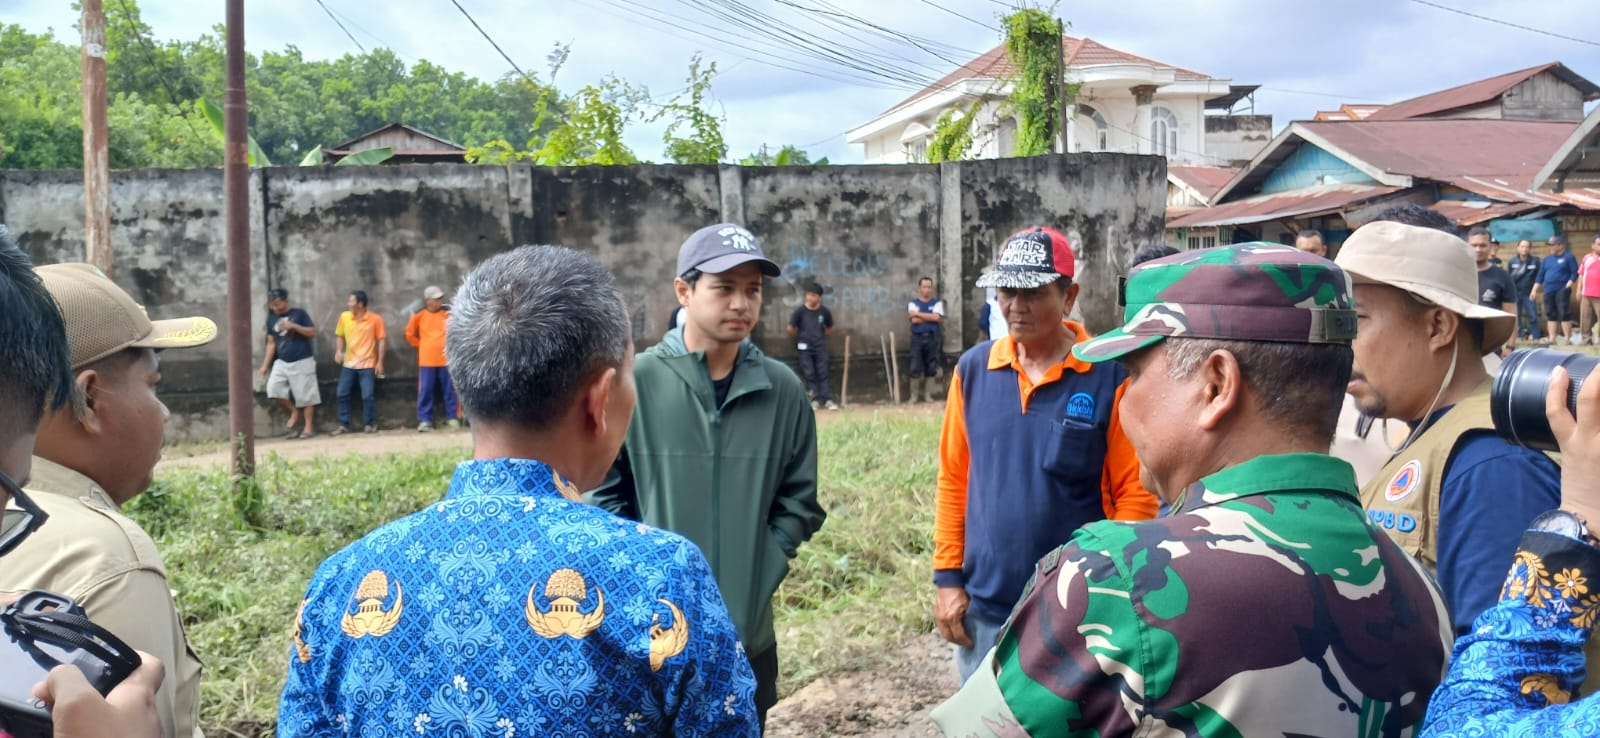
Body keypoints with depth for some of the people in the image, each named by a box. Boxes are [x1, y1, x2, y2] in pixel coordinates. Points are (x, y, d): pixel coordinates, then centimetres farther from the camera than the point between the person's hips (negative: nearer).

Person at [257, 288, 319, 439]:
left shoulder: (299, 314, -4)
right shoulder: (271, 319, 8)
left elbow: (313, 332, -7)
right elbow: (271, 343, 12)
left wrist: (293, 326, -18)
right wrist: (265, 364, 8)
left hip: (302, 362, -4)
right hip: (282, 362, 4)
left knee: (305, 395, -1)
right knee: (273, 388, -12)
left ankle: (308, 427, 9)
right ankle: (294, 411, 11)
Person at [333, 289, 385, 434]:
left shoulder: (375, 319, -8)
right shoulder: (344, 317, 1)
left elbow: (380, 340, -4)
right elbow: (339, 335, 13)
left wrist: (380, 362, -8)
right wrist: (338, 351, -5)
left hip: (367, 364, -4)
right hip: (349, 364, 4)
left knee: (368, 395, -6)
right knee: (342, 394, 2)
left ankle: (370, 424, 9)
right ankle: (344, 425, 13)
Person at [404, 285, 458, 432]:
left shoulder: (448, 313, 1)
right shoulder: (419, 315, 0)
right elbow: (409, 334, 12)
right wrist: (422, 345, 10)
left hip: (446, 359, 0)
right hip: (426, 360, 0)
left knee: (450, 390, 3)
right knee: (425, 390, 0)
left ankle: (452, 418, 10)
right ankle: (424, 421, 4)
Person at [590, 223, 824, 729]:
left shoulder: (782, 389, -1)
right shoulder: (636, 382, -10)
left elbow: (798, 502, 7)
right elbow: (604, 497, -3)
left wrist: (756, 575, -3)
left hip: (749, 636, 3)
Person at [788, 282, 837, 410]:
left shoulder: (825, 311, -2)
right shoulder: (800, 311, -7)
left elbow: (830, 329, 14)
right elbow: (791, 329, 2)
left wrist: (820, 337, 7)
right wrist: (802, 337, 10)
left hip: (820, 347, 1)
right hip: (805, 347, -1)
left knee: (823, 373, 0)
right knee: (809, 374, 1)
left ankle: (827, 400, 0)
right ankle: (815, 400, 4)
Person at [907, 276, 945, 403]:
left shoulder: (937, 303, 7)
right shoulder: (913, 303, 6)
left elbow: (937, 317, -11)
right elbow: (914, 320, -10)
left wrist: (918, 314, -8)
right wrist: (930, 317, -7)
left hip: (933, 338, 1)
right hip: (917, 338, -1)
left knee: (931, 367, 3)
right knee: (915, 368, -3)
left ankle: (928, 394, 12)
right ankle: (914, 395, 4)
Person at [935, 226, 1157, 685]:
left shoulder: (1110, 377, -11)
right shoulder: (972, 369, -1)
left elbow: (1136, 494, -9)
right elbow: (954, 481, 4)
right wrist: (948, 577, 1)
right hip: (984, 607, 3)